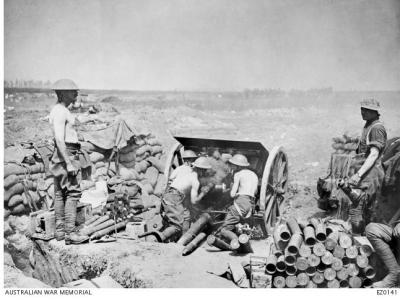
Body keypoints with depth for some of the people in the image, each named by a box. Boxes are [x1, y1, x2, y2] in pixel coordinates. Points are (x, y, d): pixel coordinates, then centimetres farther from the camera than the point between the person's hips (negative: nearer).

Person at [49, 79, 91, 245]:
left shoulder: (61, 110, 17)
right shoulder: (60, 112, -15)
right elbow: (59, 140, -22)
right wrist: (69, 163, -25)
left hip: (65, 154, 10)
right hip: (67, 155, -10)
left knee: (60, 193, 10)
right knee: (73, 192, -11)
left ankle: (60, 230, 16)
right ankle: (70, 232, -11)